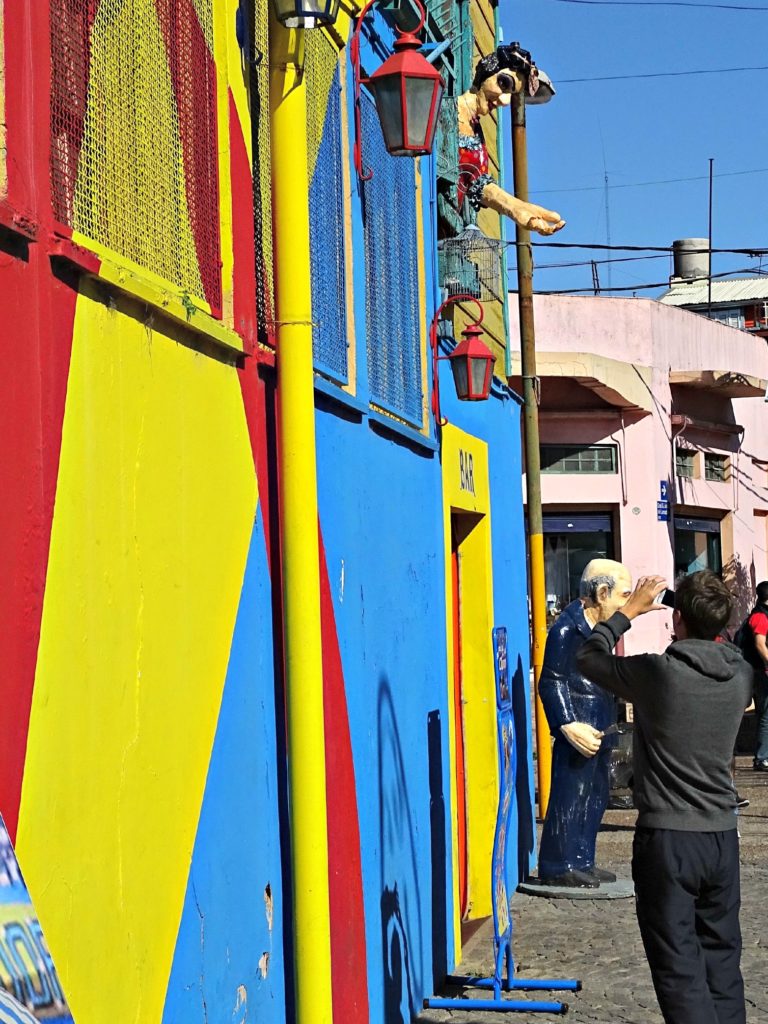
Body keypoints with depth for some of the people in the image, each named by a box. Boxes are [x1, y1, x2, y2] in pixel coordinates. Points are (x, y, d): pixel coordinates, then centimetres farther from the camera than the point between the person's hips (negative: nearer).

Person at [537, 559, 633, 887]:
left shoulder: (597, 627, 13)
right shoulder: (567, 628, -15)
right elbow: (551, 682, -16)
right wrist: (570, 726, -22)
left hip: (598, 729, 10)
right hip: (579, 730, -10)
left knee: (595, 796, 14)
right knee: (571, 796, -5)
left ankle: (582, 862, 23)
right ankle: (558, 867, 2)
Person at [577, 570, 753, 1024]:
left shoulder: (657, 672, -15)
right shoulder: (740, 675, -1)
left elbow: (589, 658, 2)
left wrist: (630, 610, 13)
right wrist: (711, 609, 19)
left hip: (667, 838, -5)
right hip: (723, 836, 5)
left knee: (679, 966, -2)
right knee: (723, 961, 13)